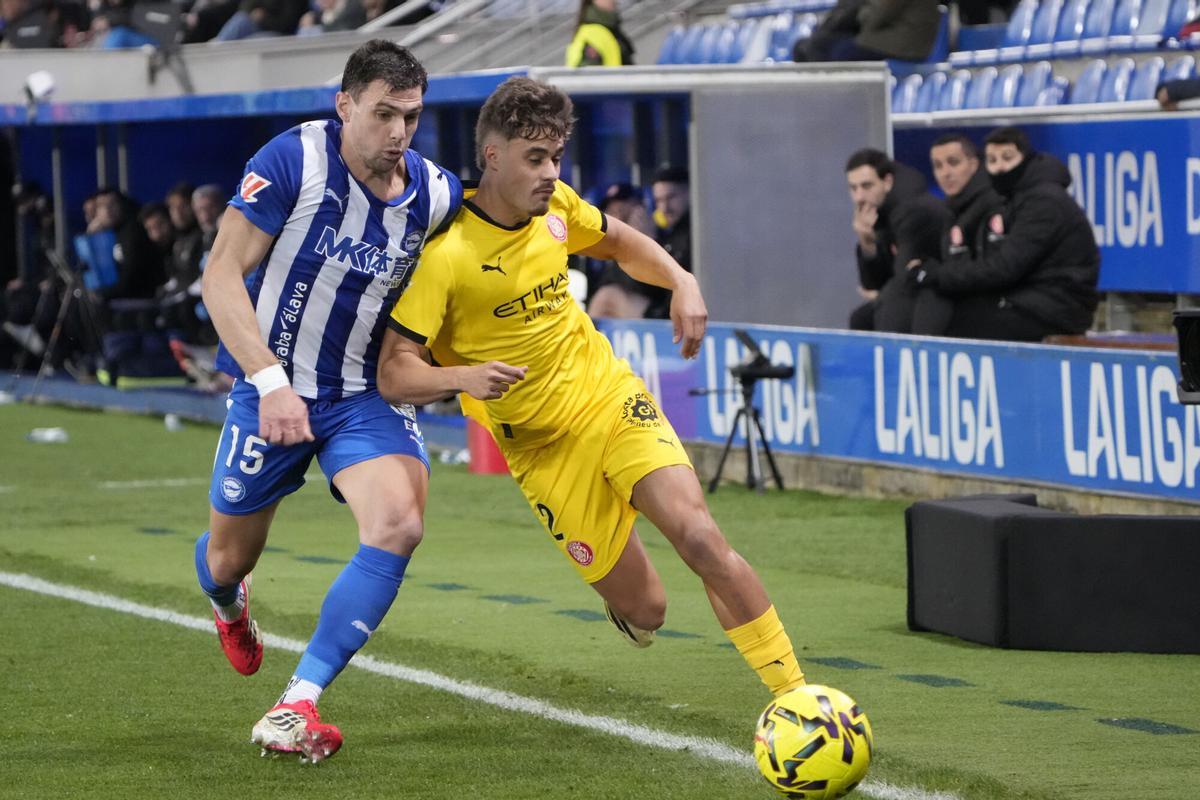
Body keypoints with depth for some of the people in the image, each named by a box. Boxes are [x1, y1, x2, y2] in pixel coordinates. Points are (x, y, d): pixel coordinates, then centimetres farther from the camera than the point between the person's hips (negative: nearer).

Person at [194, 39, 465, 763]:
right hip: (272, 387, -2)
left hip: (368, 395, 2)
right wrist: (271, 381, -29)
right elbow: (222, 276, -20)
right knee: (228, 556, 12)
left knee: (399, 524, -25)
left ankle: (297, 705, -21)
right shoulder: (293, 160, -19)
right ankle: (230, 604, 55)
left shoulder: (437, 194, -8)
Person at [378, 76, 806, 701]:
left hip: (611, 397, 3)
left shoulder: (555, 206, -2)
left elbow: (621, 243, 21)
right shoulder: (445, 255, -19)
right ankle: (621, 602, 38)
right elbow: (394, 374, -20)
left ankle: (793, 695, -17)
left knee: (698, 535, -23)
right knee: (644, 611, -2)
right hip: (543, 446, -3)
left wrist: (682, 282, 2)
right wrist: (465, 377, -39)